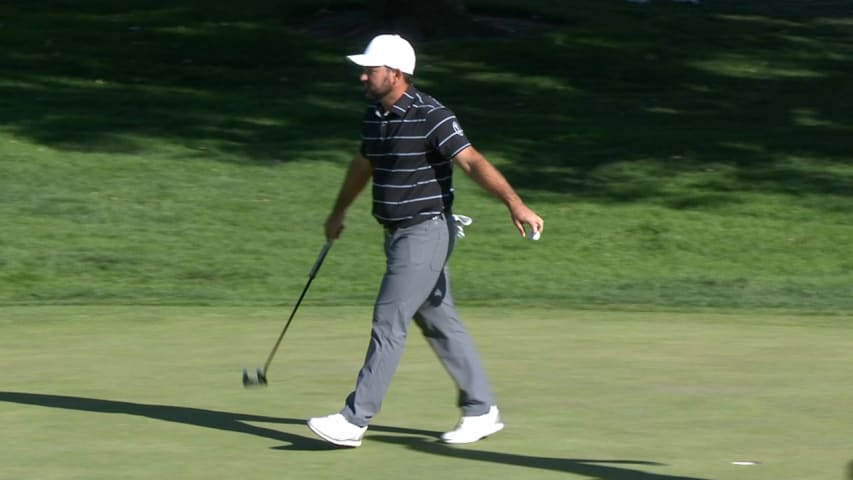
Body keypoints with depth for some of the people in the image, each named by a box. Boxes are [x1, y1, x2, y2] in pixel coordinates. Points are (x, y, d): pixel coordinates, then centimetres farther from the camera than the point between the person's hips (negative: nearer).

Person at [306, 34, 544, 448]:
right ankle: (481, 411, 20)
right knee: (439, 323, 12)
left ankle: (354, 421, -8)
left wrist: (515, 204, -36)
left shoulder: (430, 116, -17)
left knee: (388, 323, -10)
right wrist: (339, 212, 41)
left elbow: (473, 161, -25)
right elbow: (364, 164, 27)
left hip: (426, 233, -9)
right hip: (398, 236, 9)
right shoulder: (374, 116, 9)